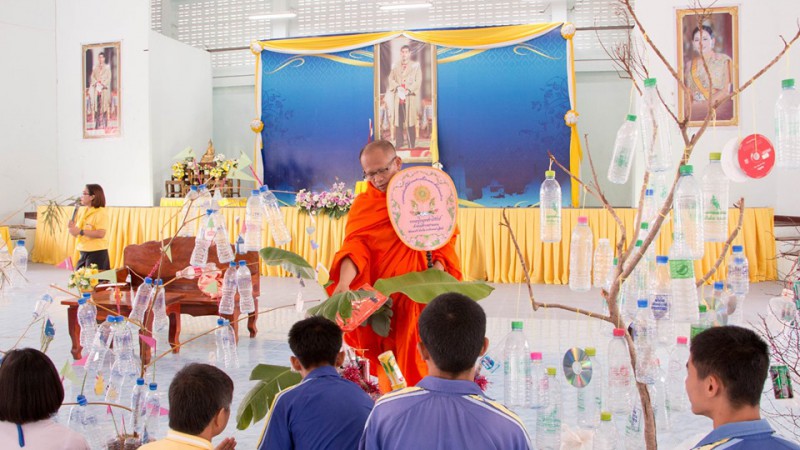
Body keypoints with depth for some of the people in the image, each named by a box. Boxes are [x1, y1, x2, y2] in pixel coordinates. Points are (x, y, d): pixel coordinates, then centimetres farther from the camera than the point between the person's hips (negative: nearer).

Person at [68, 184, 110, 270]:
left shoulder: (101, 212, -12)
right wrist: (73, 228, -5)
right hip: (84, 252, 8)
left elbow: (101, 233, -24)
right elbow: (78, 231, 17)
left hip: (97, 253, -8)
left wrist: (80, 231, -23)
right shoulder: (85, 212, 13)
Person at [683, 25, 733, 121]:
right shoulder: (690, 65, 13)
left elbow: (726, 90, -4)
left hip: (719, 109, -2)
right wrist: (688, 113, -11)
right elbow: (688, 93, 7)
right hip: (695, 113, 2)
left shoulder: (724, 60, 3)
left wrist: (703, 104, -14)